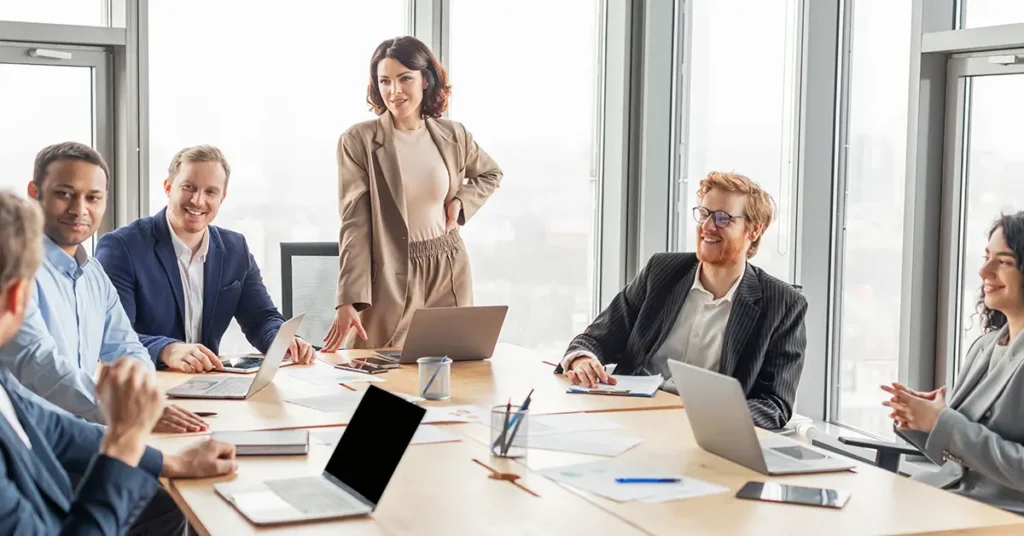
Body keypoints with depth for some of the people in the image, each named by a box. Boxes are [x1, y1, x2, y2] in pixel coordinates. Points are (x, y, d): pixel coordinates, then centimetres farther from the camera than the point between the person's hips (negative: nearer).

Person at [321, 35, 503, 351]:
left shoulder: (454, 135, 2)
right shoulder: (358, 141, -9)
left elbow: (491, 174, 23)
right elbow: (354, 224, -12)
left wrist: (461, 201, 1)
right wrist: (349, 301, -20)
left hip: (449, 272, 4)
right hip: (389, 276, -4)